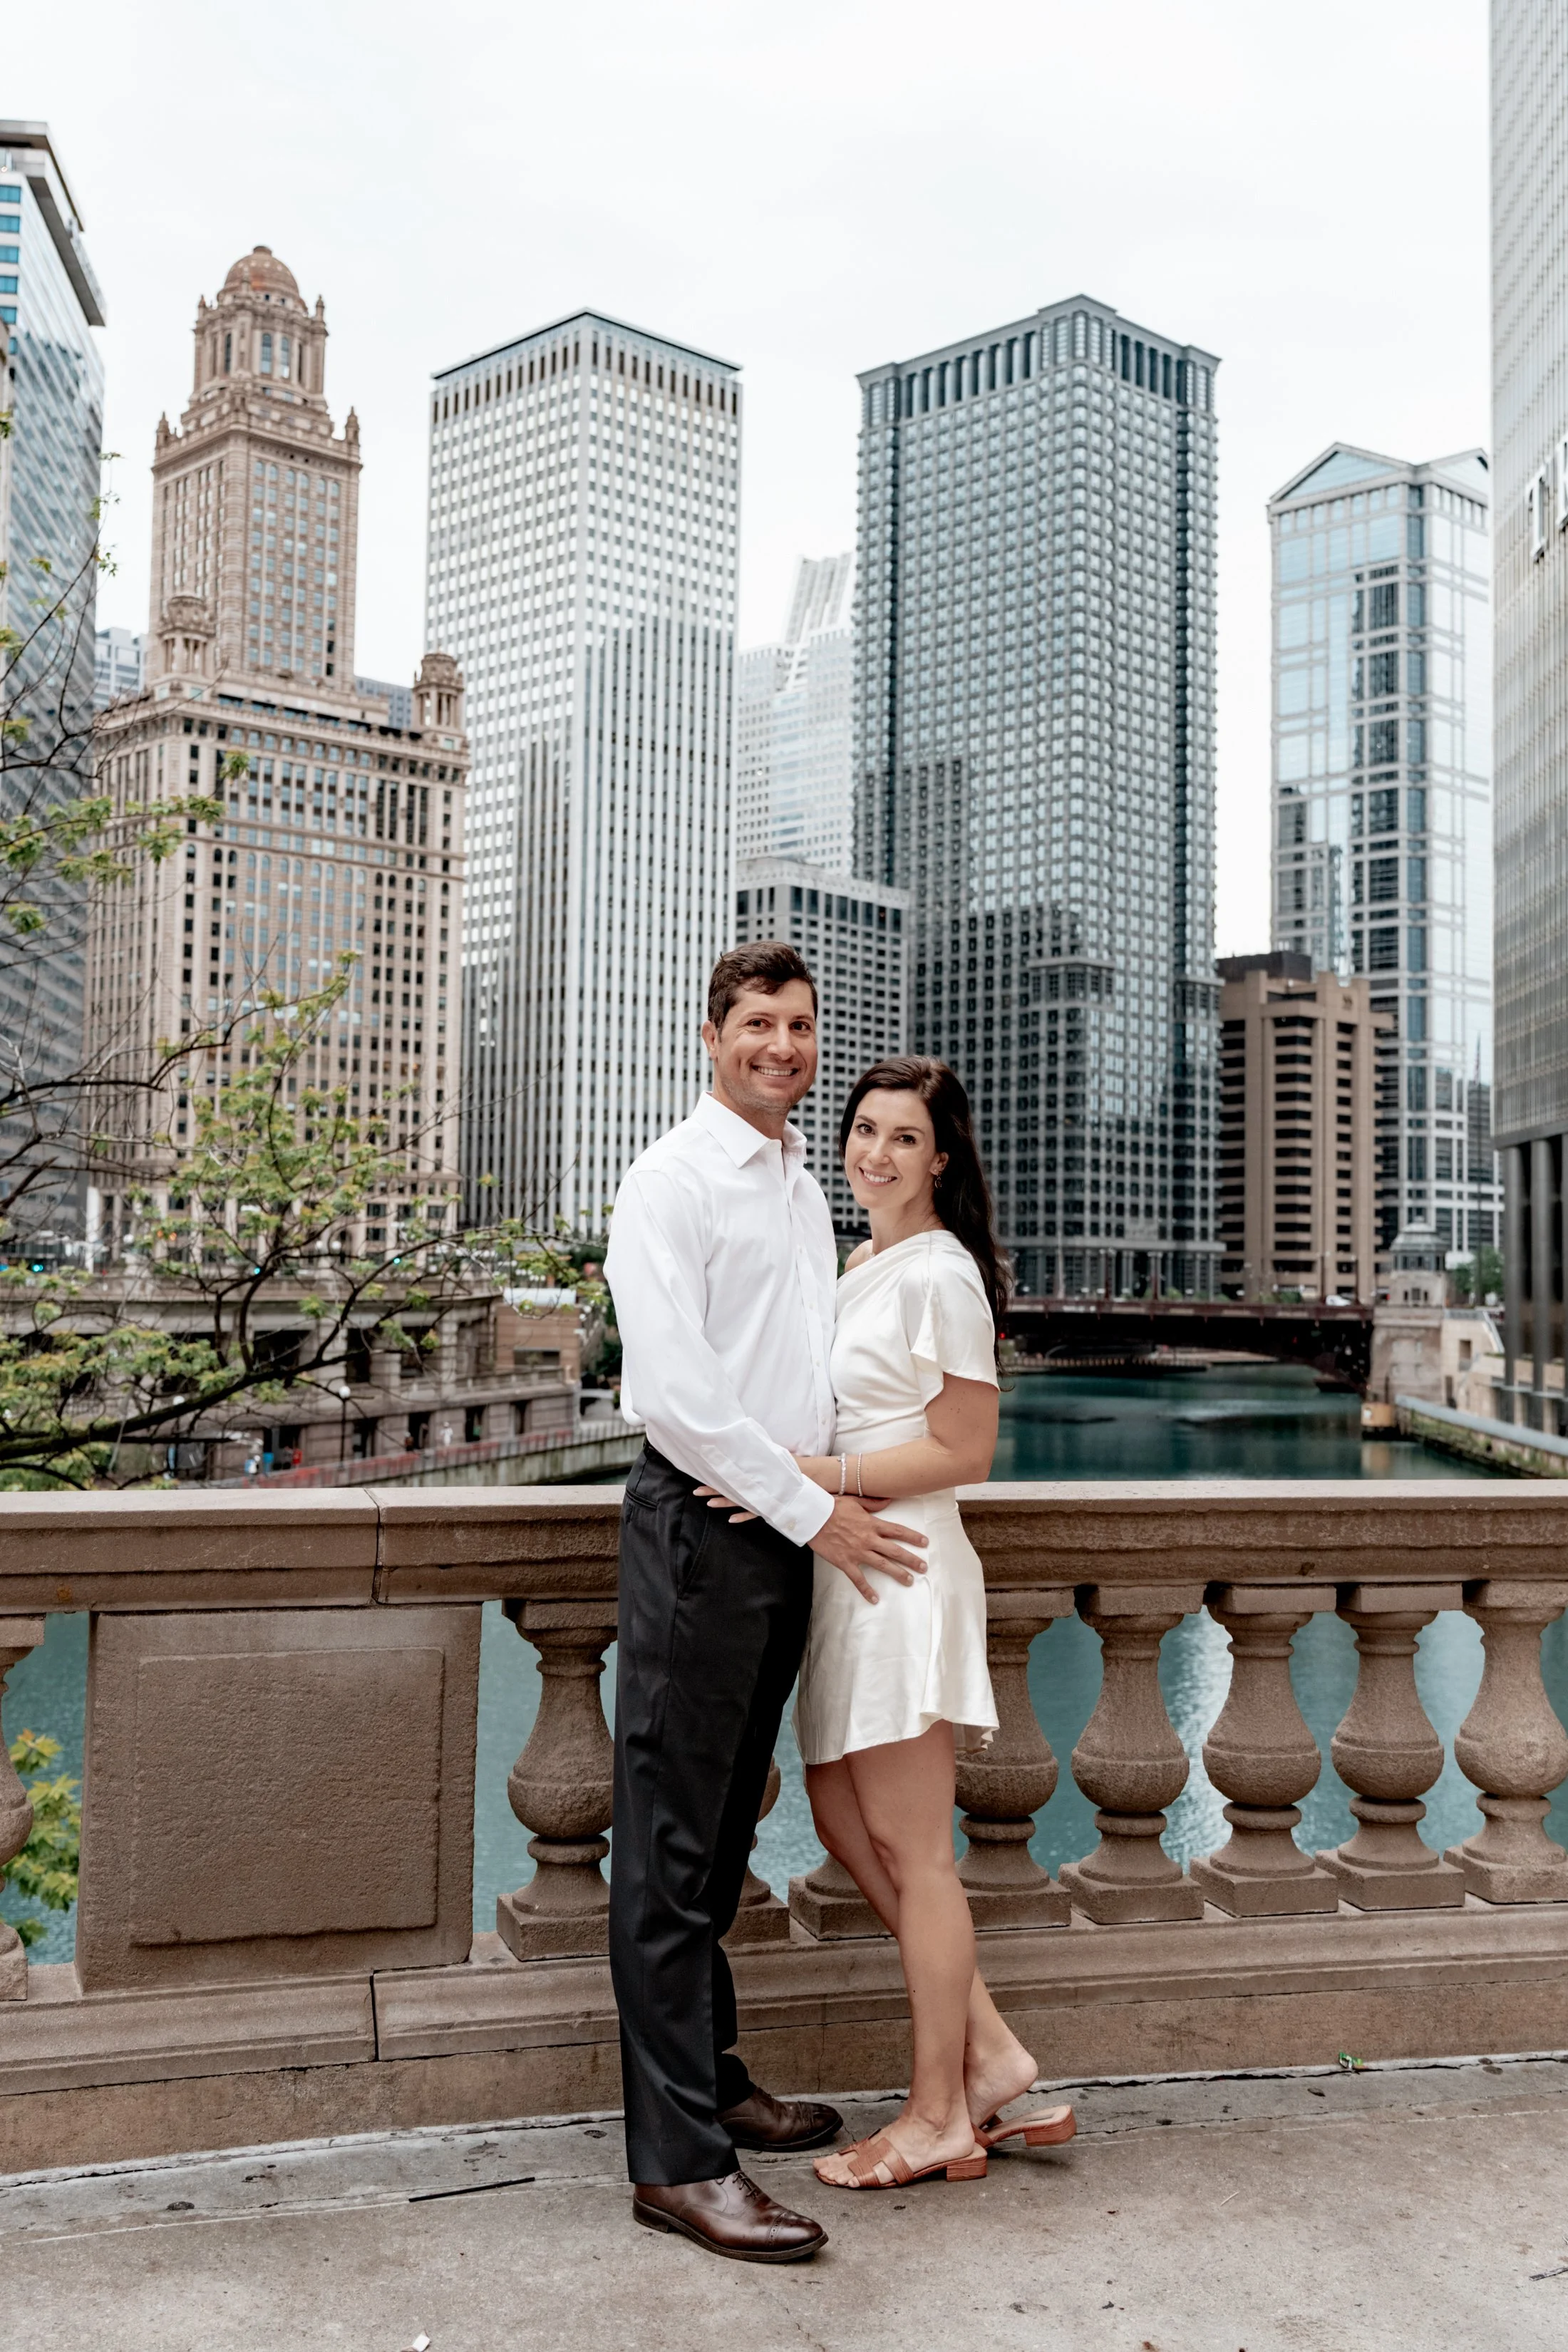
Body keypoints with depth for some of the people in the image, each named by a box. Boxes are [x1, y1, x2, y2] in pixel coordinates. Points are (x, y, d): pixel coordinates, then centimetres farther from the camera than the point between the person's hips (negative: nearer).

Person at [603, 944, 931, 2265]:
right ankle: (676, 2157, 1)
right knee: (672, 1847, -4)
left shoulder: (803, 1189, 17)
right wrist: (812, 1510, -14)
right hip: (701, 1523, -8)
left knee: (724, 1833, 16)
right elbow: (676, 1386, -17)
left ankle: (712, 2080, 28)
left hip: (790, 1532, 8)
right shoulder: (674, 1181, -8)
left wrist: (827, 1501, 10)